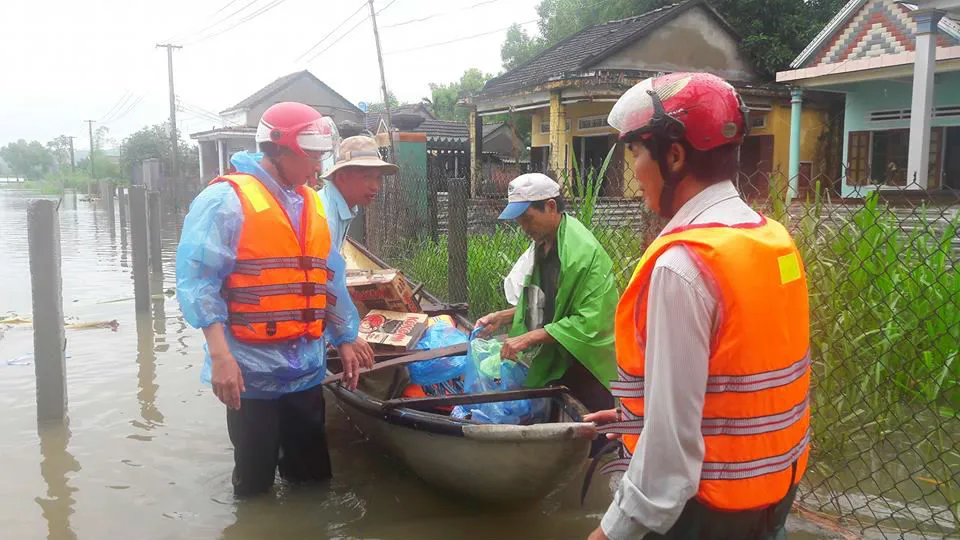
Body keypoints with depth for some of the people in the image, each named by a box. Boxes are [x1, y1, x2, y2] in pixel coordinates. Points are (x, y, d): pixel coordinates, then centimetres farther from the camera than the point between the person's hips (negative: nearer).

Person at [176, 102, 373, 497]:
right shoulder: (227, 199, -10)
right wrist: (220, 354, -24)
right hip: (252, 373, -6)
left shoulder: (313, 204, 12)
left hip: (307, 371, 6)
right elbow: (198, 280, -16)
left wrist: (345, 340, 19)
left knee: (313, 479, 17)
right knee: (255, 485, 10)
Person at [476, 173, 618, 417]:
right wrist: (502, 317, 6)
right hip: (552, 365, 8)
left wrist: (529, 337, -23)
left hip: (587, 368, -8)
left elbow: (588, 322, -24)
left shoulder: (583, 251, -20)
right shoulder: (542, 246, 8)